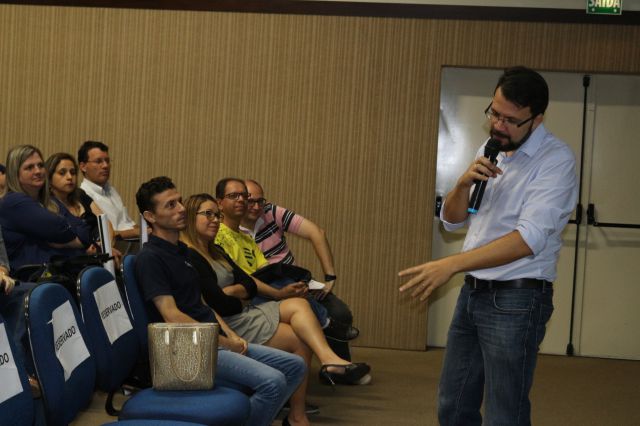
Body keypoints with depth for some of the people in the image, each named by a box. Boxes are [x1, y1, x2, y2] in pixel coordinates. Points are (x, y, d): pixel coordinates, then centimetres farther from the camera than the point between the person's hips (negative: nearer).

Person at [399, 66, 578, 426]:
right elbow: (452, 221, 14)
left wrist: (451, 265, -30)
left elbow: (529, 238, -25)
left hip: (515, 300, -7)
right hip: (473, 291, 7)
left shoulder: (556, 160, -14)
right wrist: (464, 184, -8)